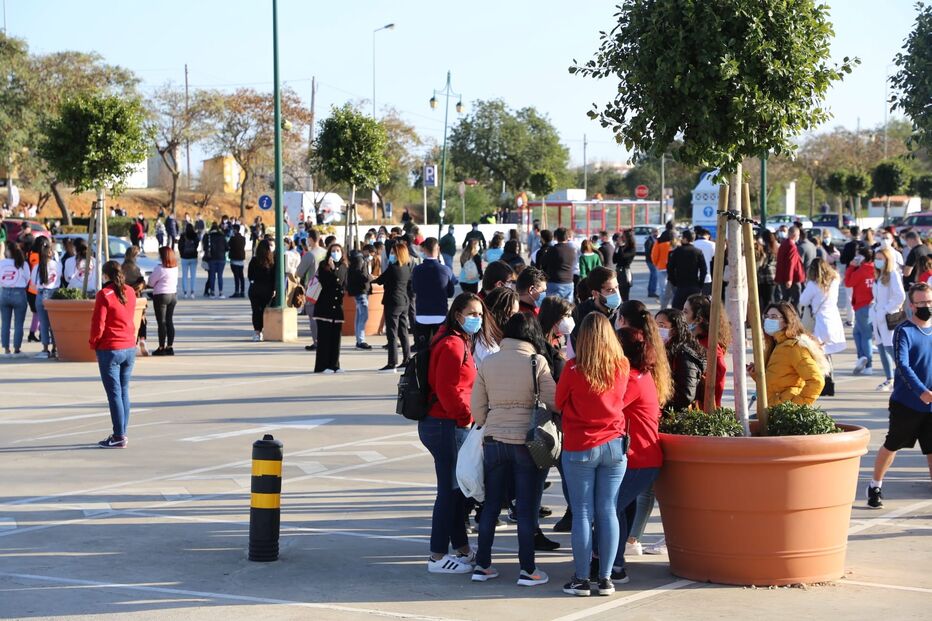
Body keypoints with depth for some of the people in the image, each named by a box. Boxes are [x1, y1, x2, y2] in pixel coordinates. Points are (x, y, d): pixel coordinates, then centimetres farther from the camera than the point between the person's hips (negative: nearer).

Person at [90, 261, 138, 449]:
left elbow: (98, 323, -13)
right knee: (124, 391, 13)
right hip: (130, 347, 6)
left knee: (114, 393, -3)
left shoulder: (104, 294, -14)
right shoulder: (130, 292, 5)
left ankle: (119, 437, -3)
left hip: (110, 349, -6)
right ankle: (121, 434, 17)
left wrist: (93, 343, 1)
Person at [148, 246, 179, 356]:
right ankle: (170, 347, 12)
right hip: (173, 294, 7)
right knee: (169, 321, 11)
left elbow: (151, 283, -8)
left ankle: (161, 348, 0)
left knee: (162, 322, -2)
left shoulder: (159, 269, -17)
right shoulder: (175, 268, 3)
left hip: (161, 296, -7)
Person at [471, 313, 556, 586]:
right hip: (528, 441, -4)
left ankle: (482, 564, 16)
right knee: (527, 508, 4)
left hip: (494, 441, 4)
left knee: (491, 504, 13)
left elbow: (477, 408, 6)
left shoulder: (487, 363, 2)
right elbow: (553, 402, -10)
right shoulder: (537, 362, -9)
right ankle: (527, 569, 7)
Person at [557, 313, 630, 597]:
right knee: (608, 512, 6)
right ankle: (606, 578, 9)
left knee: (582, 513, 2)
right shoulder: (622, 367, -3)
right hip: (614, 445, 3)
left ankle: (581, 579, 4)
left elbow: (559, 403, 2)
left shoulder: (573, 369, -12)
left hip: (579, 448, -3)